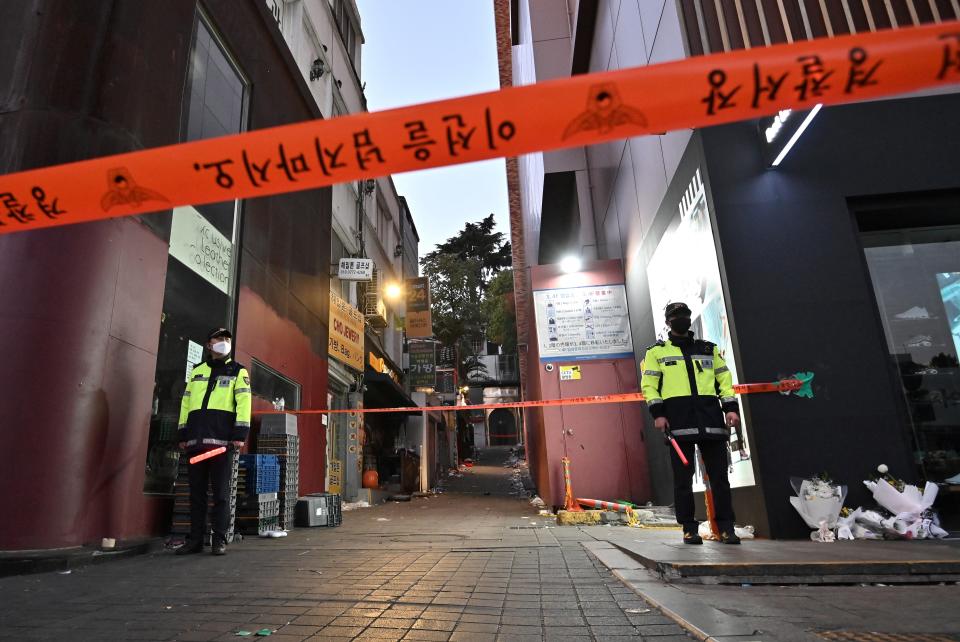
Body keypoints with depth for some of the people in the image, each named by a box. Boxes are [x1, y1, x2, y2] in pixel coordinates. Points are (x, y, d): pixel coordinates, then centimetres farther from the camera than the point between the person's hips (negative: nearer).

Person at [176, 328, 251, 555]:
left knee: (221, 492, -2)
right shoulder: (196, 372, 21)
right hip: (196, 440, 4)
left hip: (222, 440, -4)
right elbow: (186, 403, 19)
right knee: (196, 492, 7)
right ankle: (195, 539, 14)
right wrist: (183, 434, 10)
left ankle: (219, 539, 4)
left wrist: (240, 434, -13)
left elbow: (243, 402, -3)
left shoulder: (238, 371, 8)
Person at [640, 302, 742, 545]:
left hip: (711, 418, 3)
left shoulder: (709, 349, 22)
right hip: (678, 420, -2)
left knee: (719, 475, 2)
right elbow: (649, 384, 5)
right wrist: (658, 413, -7)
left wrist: (731, 408, 4)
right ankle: (689, 528, 8)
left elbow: (725, 379, 18)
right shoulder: (657, 351, 13)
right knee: (683, 478, 0)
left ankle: (726, 527, 10)